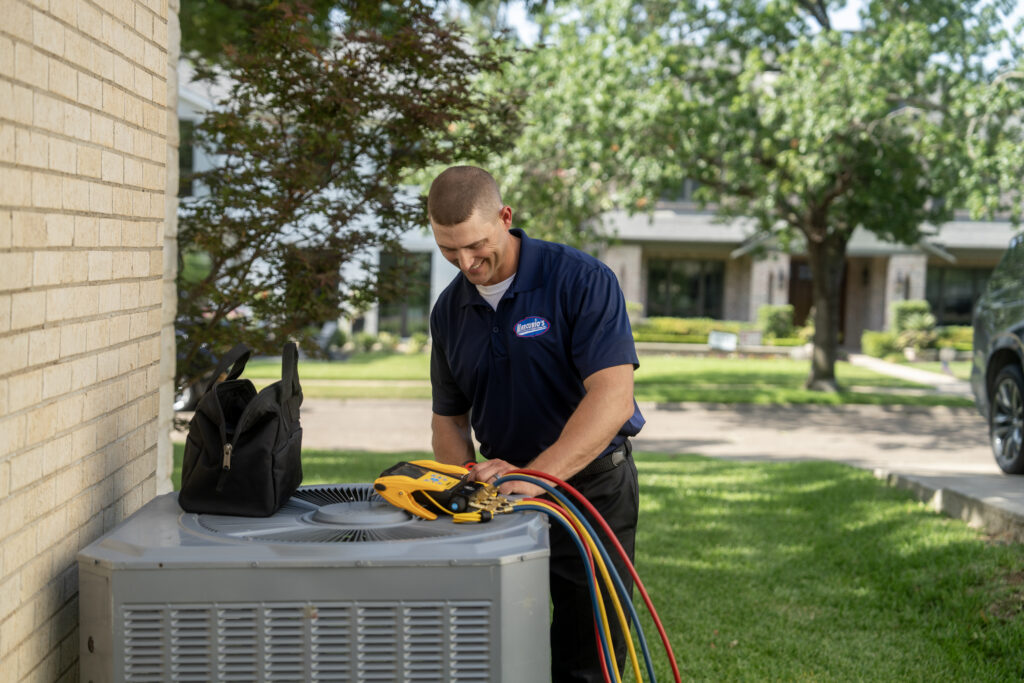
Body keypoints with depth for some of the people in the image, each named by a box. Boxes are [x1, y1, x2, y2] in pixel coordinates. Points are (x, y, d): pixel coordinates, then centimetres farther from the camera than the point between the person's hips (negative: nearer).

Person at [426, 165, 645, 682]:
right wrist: (469, 488, -6)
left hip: (592, 485, -5)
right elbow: (448, 416, 13)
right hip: (506, 490, 5)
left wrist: (535, 476, -36)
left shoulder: (581, 281, -16)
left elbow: (613, 398, -27)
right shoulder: (450, 310, 3)